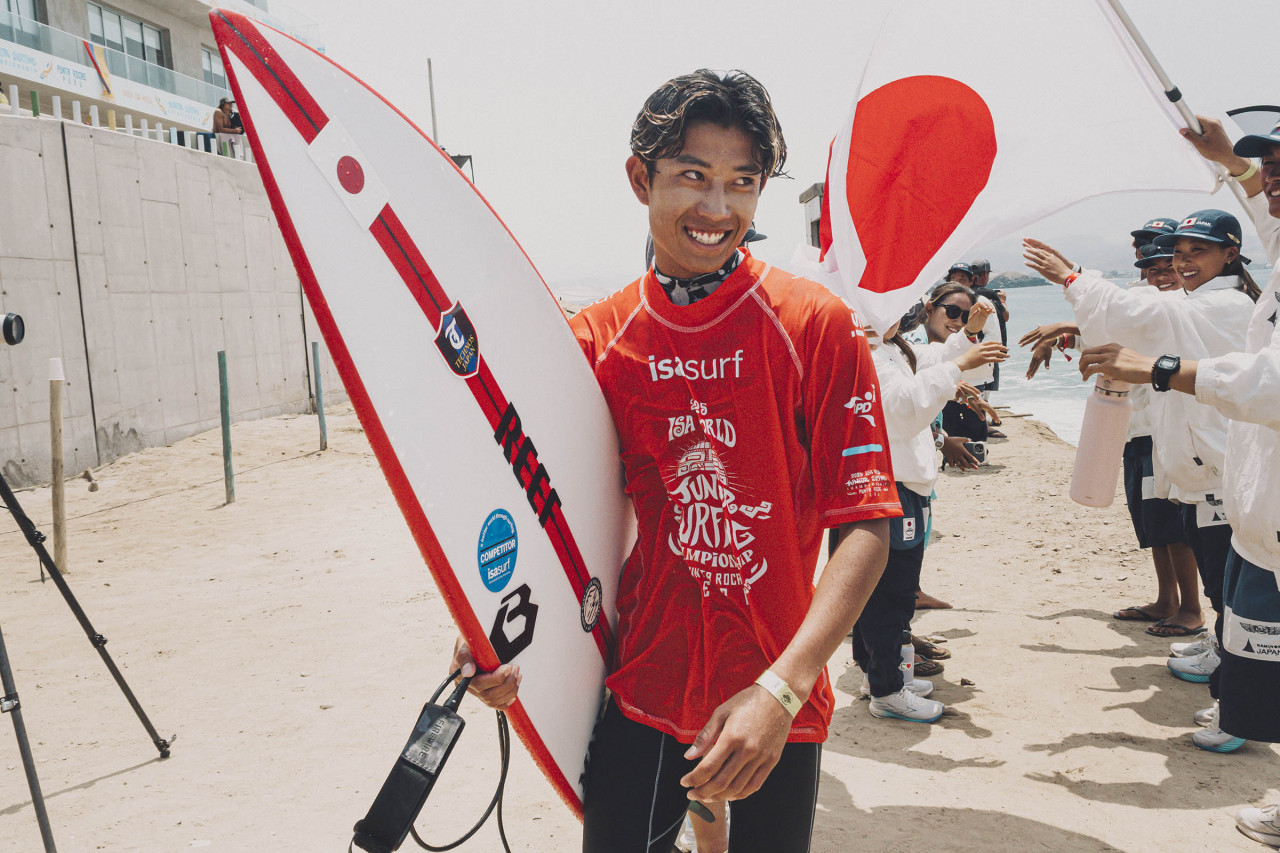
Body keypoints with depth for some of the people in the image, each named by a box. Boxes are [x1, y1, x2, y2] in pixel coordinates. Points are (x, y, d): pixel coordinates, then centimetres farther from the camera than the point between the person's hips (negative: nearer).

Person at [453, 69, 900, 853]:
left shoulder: (818, 325, -10)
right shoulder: (593, 339, -1)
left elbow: (868, 528, -13)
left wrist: (780, 689, -23)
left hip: (776, 709, -1)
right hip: (636, 693, 2)